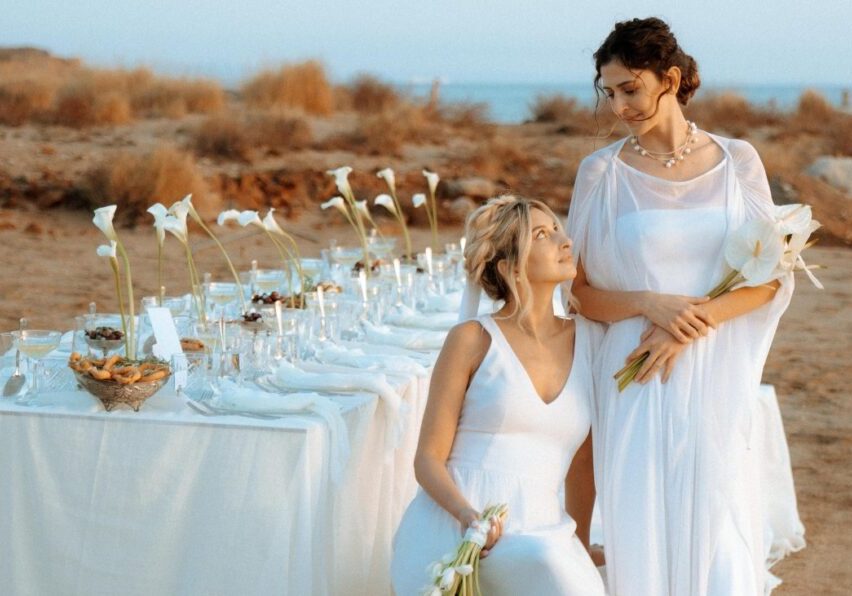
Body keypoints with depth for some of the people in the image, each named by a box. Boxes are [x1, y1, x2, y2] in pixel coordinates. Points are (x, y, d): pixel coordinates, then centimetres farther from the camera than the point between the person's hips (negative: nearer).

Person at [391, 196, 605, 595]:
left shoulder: (588, 343, 11)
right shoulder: (472, 339, 1)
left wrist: (580, 550, 32)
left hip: (532, 547, 3)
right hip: (450, 532, -3)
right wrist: (469, 516, -21)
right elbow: (428, 460, -1)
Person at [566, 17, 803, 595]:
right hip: (636, 381, 0)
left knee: (720, 536, 2)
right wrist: (649, 305, -15)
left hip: (718, 380, 1)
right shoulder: (602, 171, 1)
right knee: (643, 534, 2)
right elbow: (579, 289, 3)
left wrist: (697, 321, -12)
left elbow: (770, 277, 3)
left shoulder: (737, 161, 3)